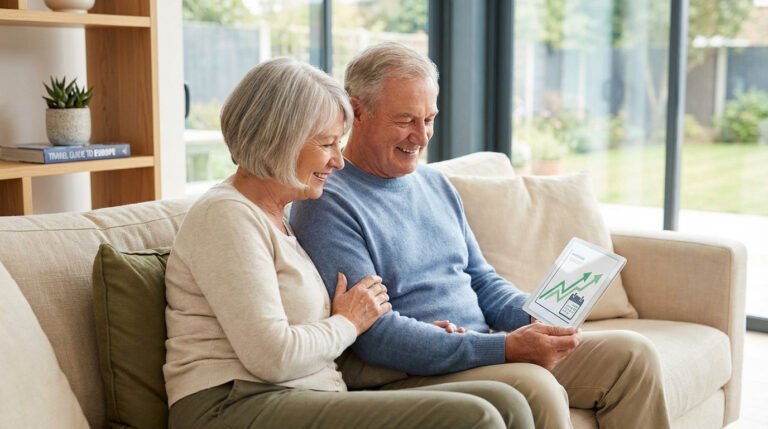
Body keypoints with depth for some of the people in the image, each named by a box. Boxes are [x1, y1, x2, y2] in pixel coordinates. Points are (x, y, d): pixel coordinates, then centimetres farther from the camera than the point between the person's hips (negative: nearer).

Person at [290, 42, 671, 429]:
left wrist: (537, 318, -2)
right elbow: (375, 335, -20)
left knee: (631, 354, -2)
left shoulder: (436, 185, 15)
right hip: (409, 375, -8)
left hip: (486, 350, 8)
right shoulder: (326, 204, -11)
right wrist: (505, 347, -25)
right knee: (535, 388, -34)